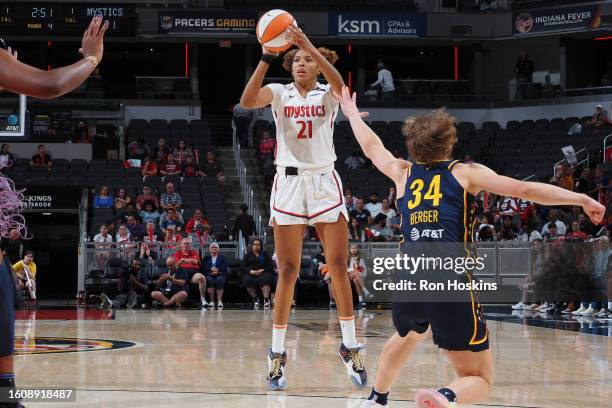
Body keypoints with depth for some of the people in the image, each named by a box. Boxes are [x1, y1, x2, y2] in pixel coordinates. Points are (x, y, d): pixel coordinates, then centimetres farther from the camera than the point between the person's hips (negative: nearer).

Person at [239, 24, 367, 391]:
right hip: (289, 182, 0)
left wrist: (312, 47, -33)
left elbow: (340, 83, -21)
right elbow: (248, 100, -16)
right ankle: (277, 354, 4)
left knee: (339, 267, -2)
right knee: (288, 272, -2)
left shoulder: (327, 95, 5)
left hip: (325, 184, 0)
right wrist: (266, 58, -25)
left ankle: (350, 347, 8)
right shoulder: (280, 93, 6)